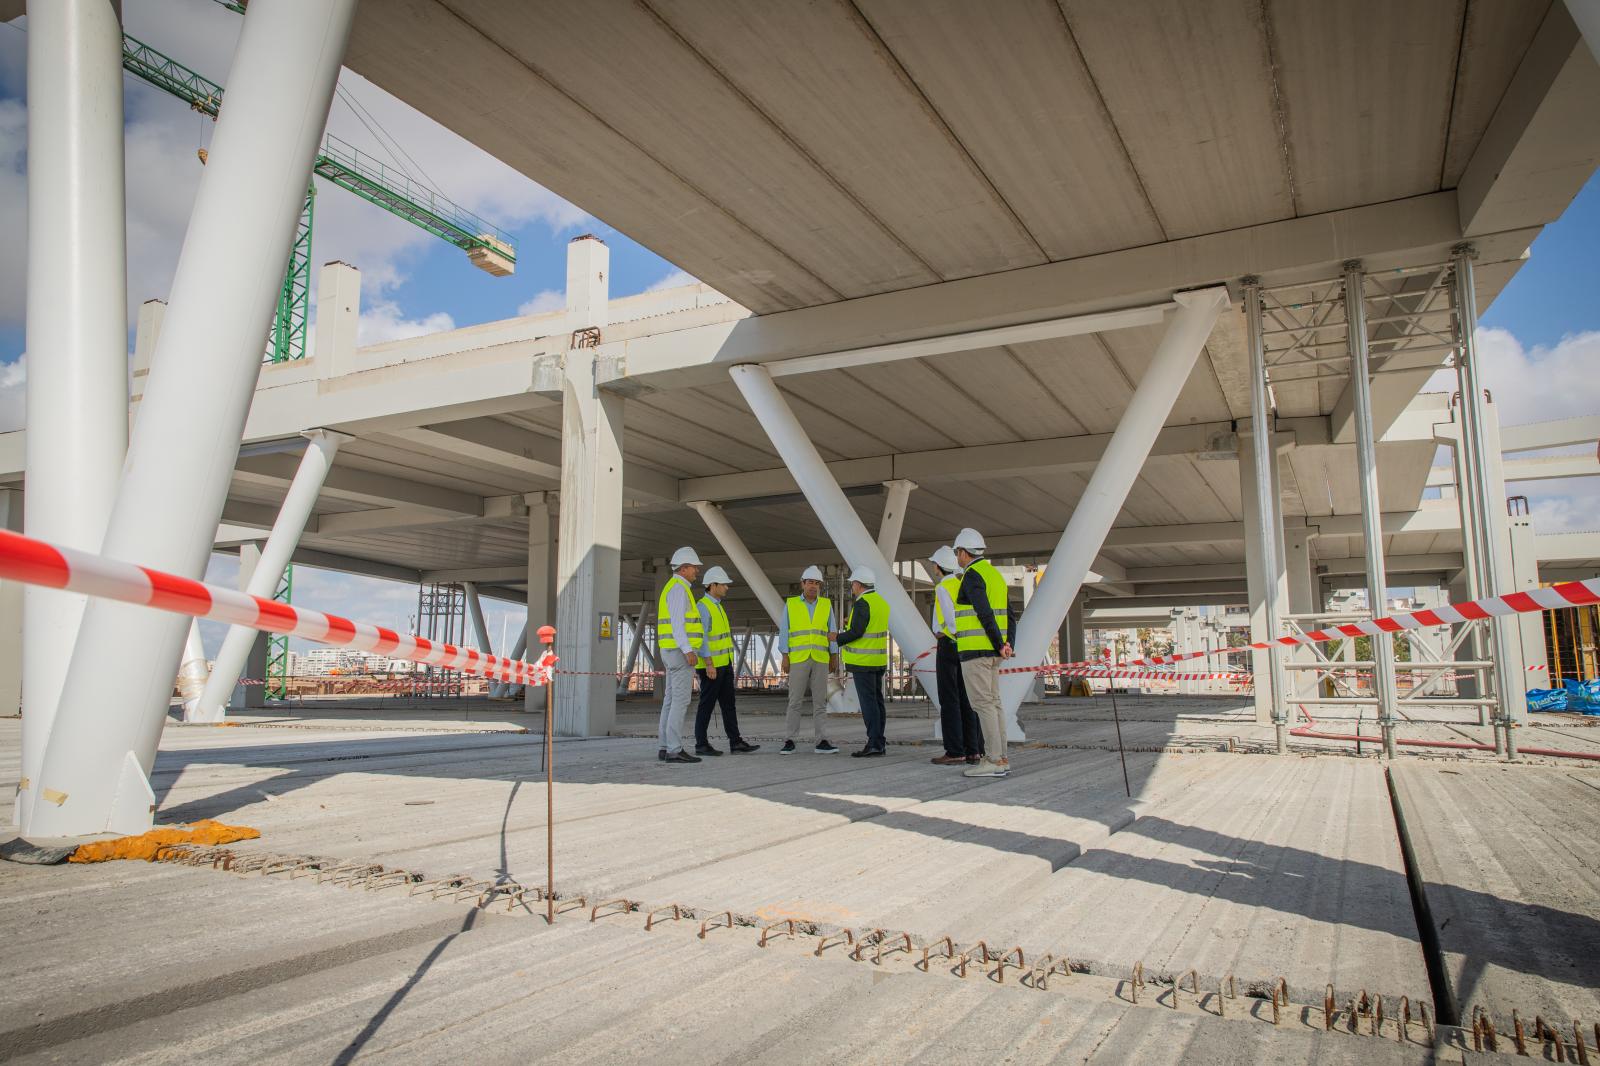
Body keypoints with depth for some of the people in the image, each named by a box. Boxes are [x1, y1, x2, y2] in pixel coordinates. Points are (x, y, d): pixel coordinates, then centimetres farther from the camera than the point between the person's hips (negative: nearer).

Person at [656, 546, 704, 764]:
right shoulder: (679, 588, -12)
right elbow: (677, 622, -21)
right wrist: (688, 650, -25)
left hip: (672, 652, 10)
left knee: (671, 700, 9)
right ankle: (674, 750, -10)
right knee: (680, 700, -9)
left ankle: (666, 748, 10)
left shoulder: (672, 588, 20)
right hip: (681, 651, -10)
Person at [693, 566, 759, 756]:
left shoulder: (718, 606, 16)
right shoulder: (702, 607, -13)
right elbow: (701, 638, -20)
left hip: (724, 664, 9)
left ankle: (735, 742, 8)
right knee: (707, 704, -3)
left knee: (729, 703, 7)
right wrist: (709, 664, -25)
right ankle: (701, 745, 4)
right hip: (711, 665, -9)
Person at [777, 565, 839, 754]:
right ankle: (789, 741, 5)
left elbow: (831, 633, 7)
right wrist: (785, 658, -8)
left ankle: (820, 742, 3)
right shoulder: (790, 605, 0)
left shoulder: (826, 604, 6)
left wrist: (834, 658, 2)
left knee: (820, 701, 0)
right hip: (798, 660, -2)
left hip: (820, 660, 2)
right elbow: (784, 632, -1)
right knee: (795, 701, -2)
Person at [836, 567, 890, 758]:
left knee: (868, 702, -8)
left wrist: (838, 640, -6)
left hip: (863, 661, -9)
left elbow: (856, 632, -20)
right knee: (877, 701, 9)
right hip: (878, 660, 9)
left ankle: (874, 744, -9)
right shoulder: (881, 602, 14)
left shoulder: (862, 603, -14)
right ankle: (878, 743, 11)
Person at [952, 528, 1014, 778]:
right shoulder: (994, 574, 18)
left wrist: (999, 645, -15)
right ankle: (1001, 759, 12)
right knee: (993, 703, 10)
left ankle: (994, 761, -7)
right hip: (992, 652, 9)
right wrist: (1008, 644, 7)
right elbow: (1008, 614, 16)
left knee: (983, 703, -7)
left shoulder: (972, 575, -11)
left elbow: (985, 613, -20)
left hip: (975, 649, -9)